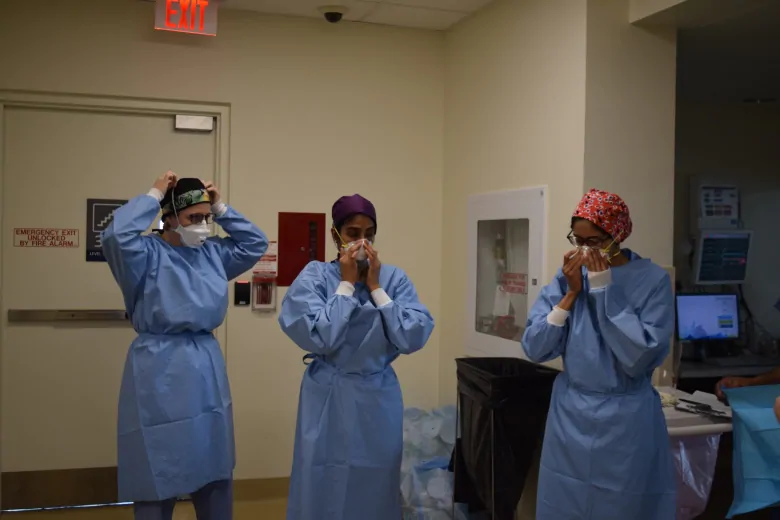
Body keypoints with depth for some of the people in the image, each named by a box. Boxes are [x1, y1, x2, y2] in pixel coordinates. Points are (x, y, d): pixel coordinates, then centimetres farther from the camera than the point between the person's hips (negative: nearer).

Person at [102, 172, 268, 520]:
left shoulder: (213, 253, 10)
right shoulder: (147, 254, -8)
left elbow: (256, 243, 18)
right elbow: (117, 235, -27)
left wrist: (221, 209, 7)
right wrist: (154, 195, -15)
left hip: (207, 365, 7)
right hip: (160, 369, -6)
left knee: (215, 474, 15)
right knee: (158, 477, 4)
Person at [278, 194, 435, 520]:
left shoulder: (394, 278, 1)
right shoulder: (315, 276, -6)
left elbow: (414, 338, -11)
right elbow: (318, 338, -20)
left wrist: (376, 287, -11)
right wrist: (347, 283, -14)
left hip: (379, 398, 2)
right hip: (329, 399, -2)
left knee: (375, 488, 13)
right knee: (324, 488, 7)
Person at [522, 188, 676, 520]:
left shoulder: (652, 280, -11)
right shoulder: (567, 276, 0)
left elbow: (640, 358, -21)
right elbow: (535, 350, -5)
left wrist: (604, 288, -20)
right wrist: (571, 293, -13)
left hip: (626, 420, -3)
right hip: (569, 415, 4)